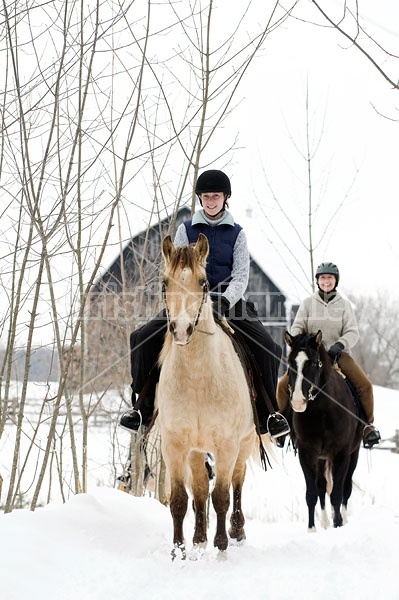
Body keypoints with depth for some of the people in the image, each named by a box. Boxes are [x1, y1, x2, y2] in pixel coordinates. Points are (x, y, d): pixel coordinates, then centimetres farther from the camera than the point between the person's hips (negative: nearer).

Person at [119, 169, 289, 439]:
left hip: (228, 299, 0)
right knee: (144, 338, -21)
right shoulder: (187, 229, 8)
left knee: (267, 347, -23)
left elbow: (241, 274, -1)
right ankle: (144, 408, -10)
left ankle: (268, 414, -10)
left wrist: (225, 300, -20)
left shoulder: (236, 233, 8)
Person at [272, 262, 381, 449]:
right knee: (283, 384, -17)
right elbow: (297, 327, 2)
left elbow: (352, 332, -2)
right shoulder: (308, 303, 6)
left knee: (365, 384, -21)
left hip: (338, 354, 0)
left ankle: (368, 425, -4)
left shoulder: (344, 305, 5)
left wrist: (340, 344, -22)